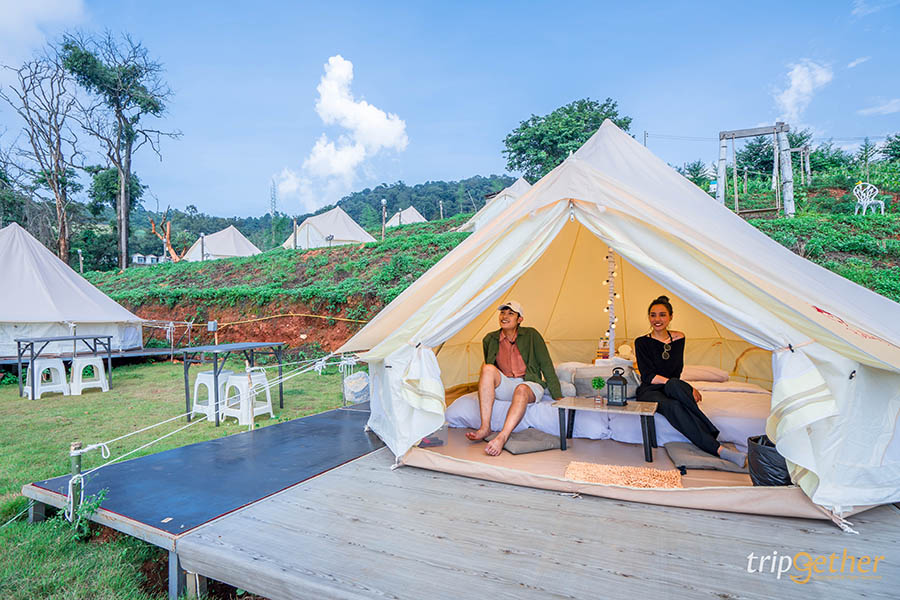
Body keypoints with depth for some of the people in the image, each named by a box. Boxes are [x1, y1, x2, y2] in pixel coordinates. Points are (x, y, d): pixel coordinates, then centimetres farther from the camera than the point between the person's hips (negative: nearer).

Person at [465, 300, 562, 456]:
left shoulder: (531, 335, 0)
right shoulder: (490, 340, 8)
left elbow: (546, 365, -1)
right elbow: (489, 367, 22)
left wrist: (558, 397, -3)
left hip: (529, 385, -2)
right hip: (503, 385, 3)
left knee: (521, 390, -38)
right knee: (487, 368, -28)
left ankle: (502, 438, -51)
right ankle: (485, 428, -34)